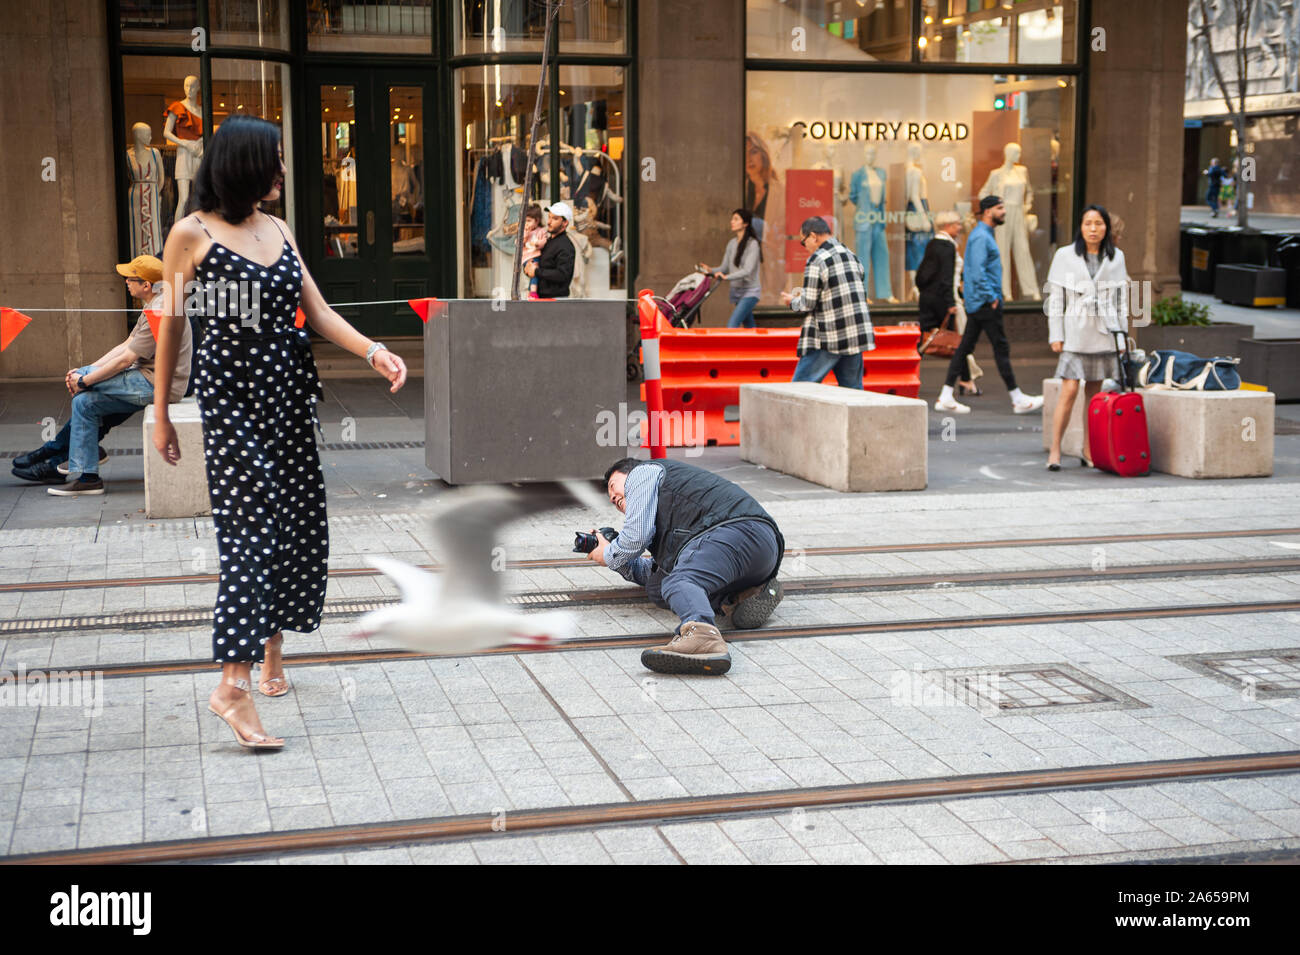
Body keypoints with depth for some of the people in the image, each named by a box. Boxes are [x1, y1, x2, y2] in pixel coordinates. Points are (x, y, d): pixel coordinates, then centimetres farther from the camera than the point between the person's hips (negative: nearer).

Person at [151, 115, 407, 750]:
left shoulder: (278, 230, 12)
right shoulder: (193, 234, -5)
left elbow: (317, 311, 10)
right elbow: (170, 325, -1)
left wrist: (372, 351, -7)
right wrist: (161, 414, 0)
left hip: (289, 393, 6)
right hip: (230, 395, -6)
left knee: (299, 524, 7)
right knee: (252, 528, -12)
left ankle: (271, 648, 27)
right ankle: (233, 686, -12)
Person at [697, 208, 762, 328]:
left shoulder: (752, 244, -13)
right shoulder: (732, 243, 8)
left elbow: (748, 270, -22)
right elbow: (724, 267, 9)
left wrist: (727, 277, -34)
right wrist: (711, 271, -11)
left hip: (750, 291, -7)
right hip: (736, 290, 7)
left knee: (732, 324, -20)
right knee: (749, 326, 16)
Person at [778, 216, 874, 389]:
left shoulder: (817, 260, -10)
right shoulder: (851, 255, 13)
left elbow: (808, 304, -12)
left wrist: (792, 301, 11)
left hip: (829, 341, -7)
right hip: (857, 336, 7)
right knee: (852, 389, 10)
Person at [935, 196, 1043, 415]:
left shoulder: (984, 234, 18)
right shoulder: (981, 237, -15)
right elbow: (978, 272, -23)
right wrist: (991, 297, -18)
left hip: (977, 302, 10)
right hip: (984, 301, -10)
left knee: (966, 346, 8)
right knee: (1001, 348, -4)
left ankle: (946, 397, 7)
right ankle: (1018, 399, 2)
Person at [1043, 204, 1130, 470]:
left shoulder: (1116, 257, 10)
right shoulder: (1065, 255, 2)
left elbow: (1121, 298, 13)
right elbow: (1055, 297, 1)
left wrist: (1122, 333, 8)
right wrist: (1056, 335, -5)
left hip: (1103, 333, 3)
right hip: (1074, 332, -3)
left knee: (1094, 392, 7)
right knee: (1069, 390, -12)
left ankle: (1089, 451, 14)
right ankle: (1055, 450, -7)